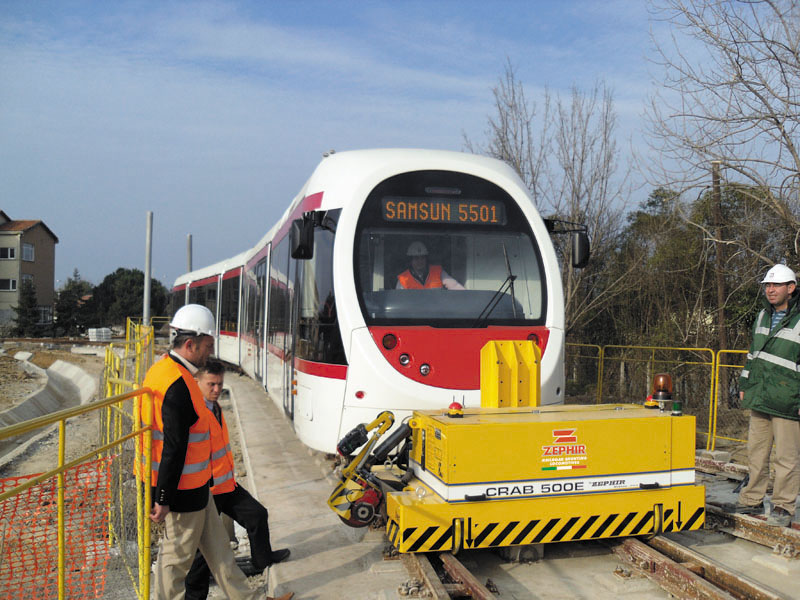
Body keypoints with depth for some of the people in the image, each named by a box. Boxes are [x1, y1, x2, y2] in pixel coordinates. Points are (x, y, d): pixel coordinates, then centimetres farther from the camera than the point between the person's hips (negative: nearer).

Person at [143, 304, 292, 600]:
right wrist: (163, 500, -22)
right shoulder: (178, 386, -26)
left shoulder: (161, 370, 8)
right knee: (176, 554, 7)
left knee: (216, 544, 19)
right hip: (182, 490, -10)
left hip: (193, 486, 10)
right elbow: (174, 448, -25)